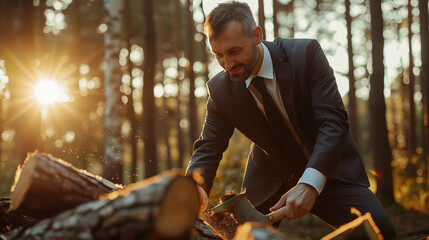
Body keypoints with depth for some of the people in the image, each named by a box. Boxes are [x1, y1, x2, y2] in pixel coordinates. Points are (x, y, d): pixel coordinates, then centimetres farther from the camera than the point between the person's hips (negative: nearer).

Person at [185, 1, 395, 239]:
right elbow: (208, 149, -8)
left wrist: (310, 184, -41)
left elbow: (333, 121, -27)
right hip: (269, 178, 2)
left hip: (326, 168, -2)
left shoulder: (305, 53, -21)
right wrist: (196, 188, -33)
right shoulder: (220, 90, -13)